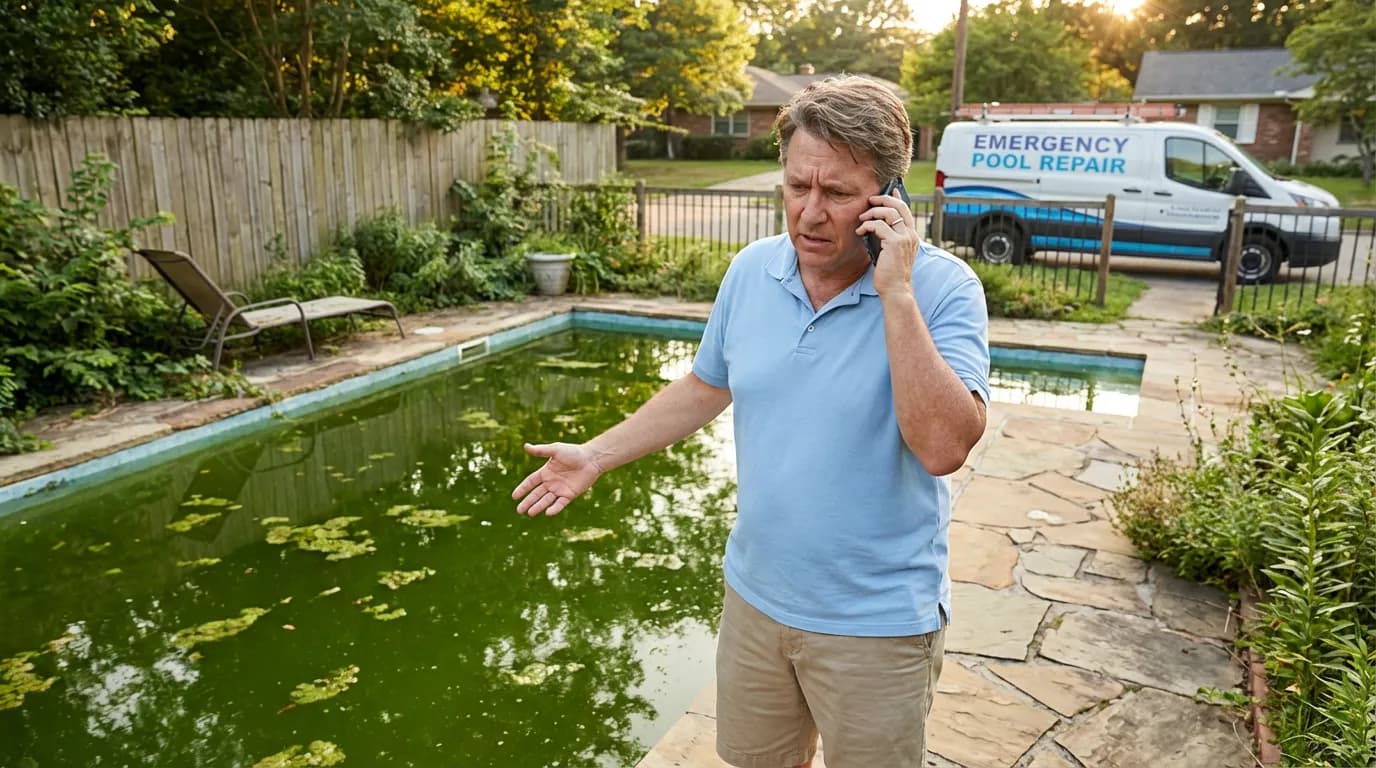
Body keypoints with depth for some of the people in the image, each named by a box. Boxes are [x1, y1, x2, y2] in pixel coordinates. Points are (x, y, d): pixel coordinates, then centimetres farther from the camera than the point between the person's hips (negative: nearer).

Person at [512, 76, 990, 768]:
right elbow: (706, 388, 10)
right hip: (755, 593, 5)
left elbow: (945, 447, -31)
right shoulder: (751, 270, -4)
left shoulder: (943, 288, -19)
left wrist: (894, 293, -32)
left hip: (876, 622, -4)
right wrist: (596, 455, 10)